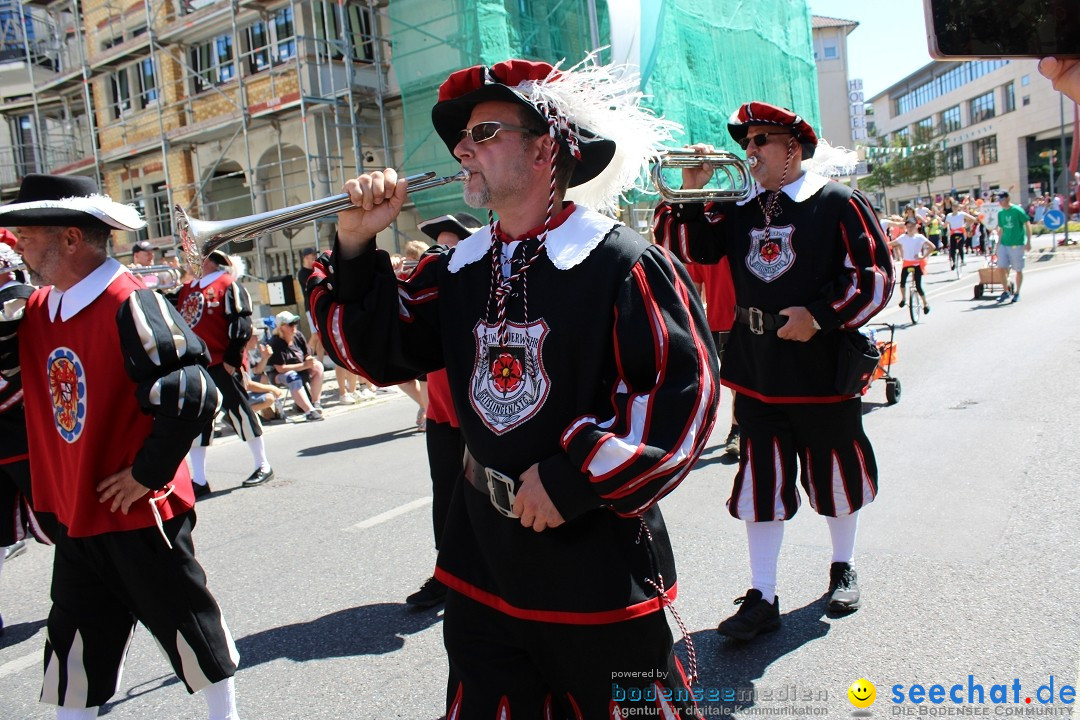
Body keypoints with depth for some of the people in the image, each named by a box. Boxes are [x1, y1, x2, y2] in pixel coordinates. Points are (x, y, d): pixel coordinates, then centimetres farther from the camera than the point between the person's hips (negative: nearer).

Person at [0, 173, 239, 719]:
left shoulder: (129, 306, -20)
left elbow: (193, 395, -26)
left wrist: (147, 474, -19)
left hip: (142, 517, -7)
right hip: (75, 520, 7)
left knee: (188, 626, 12)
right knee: (73, 648, 17)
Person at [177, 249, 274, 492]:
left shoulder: (229, 285, -4)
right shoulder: (187, 289, 17)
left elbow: (241, 324, -12)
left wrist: (232, 358, -16)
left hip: (222, 364, -7)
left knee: (238, 412, -1)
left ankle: (263, 466, 15)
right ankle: (199, 481, 13)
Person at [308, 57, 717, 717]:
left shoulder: (624, 264, -14)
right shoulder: (458, 270, 6)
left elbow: (683, 390, -19)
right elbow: (379, 350, 9)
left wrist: (572, 478, -21)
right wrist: (357, 247, -4)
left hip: (598, 564, -5)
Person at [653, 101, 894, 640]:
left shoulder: (838, 204, -5)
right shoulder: (740, 212, 10)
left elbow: (875, 274, -8)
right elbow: (687, 248, 7)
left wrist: (820, 315, -19)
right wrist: (690, 195, -6)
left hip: (823, 369, -3)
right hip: (756, 373, 4)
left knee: (836, 474, 14)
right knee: (761, 484, 6)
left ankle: (842, 568, 38)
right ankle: (762, 597, 15)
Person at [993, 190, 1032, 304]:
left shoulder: (1017, 210, -9)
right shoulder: (1000, 213, 8)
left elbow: (1027, 224, -7)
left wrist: (1028, 241, -11)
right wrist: (999, 242, 15)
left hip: (1017, 244, -5)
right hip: (1004, 244, 5)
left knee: (1018, 270, 4)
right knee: (1002, 268, -1)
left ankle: (1017, 293, 16)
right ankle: (1006, 291, 13)